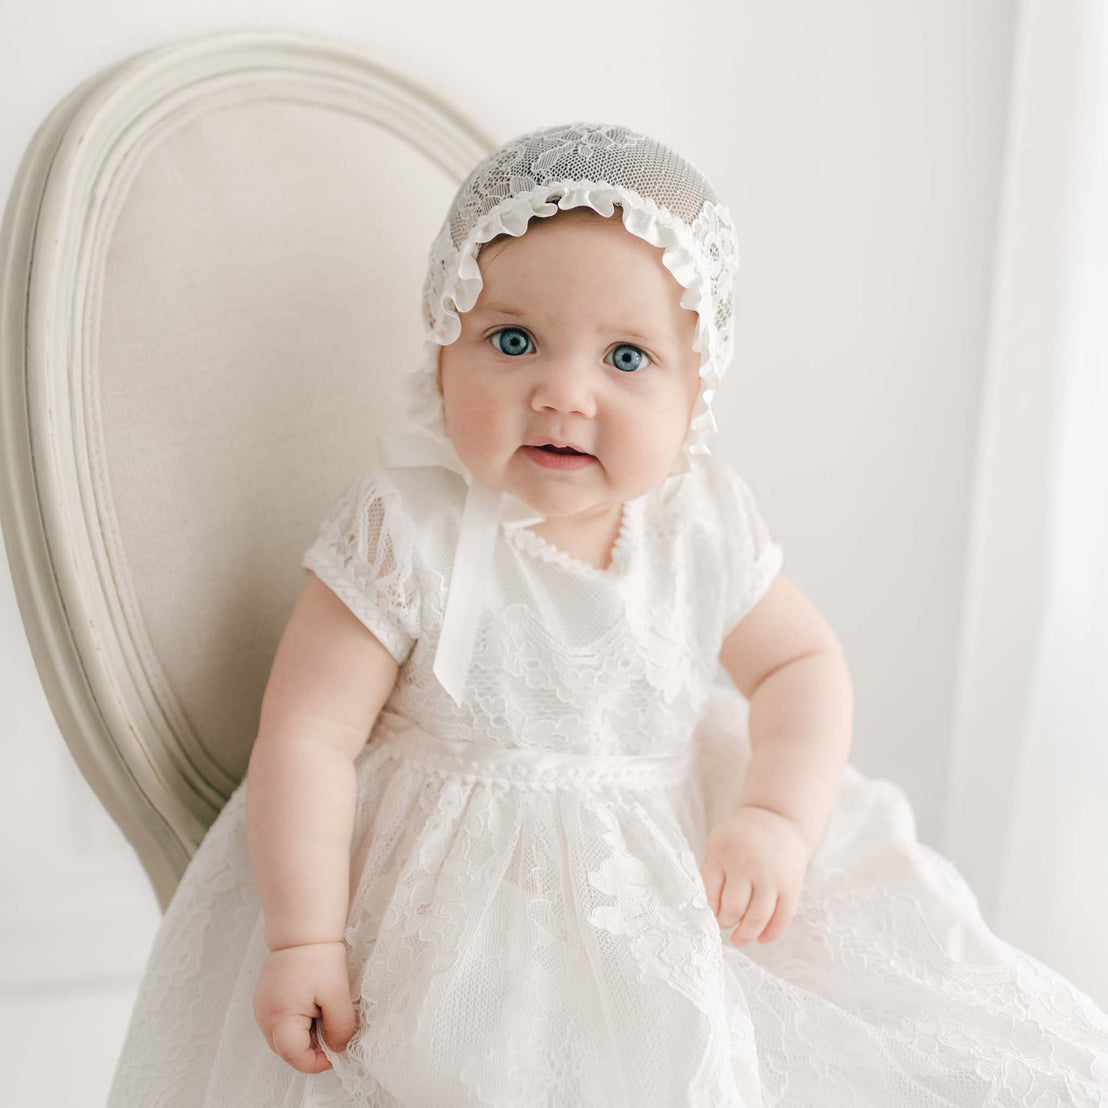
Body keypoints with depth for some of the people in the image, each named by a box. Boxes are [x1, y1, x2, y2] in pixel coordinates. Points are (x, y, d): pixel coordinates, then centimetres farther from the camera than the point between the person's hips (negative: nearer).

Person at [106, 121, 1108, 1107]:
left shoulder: (708, 524, -6)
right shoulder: (405, 535, -18)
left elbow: (803, 665, 5)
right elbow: (307, 734, -17)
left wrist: (778, 819, -12)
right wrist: (303, 939, -21)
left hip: (676, 873, 4)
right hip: (460, 903, -3)